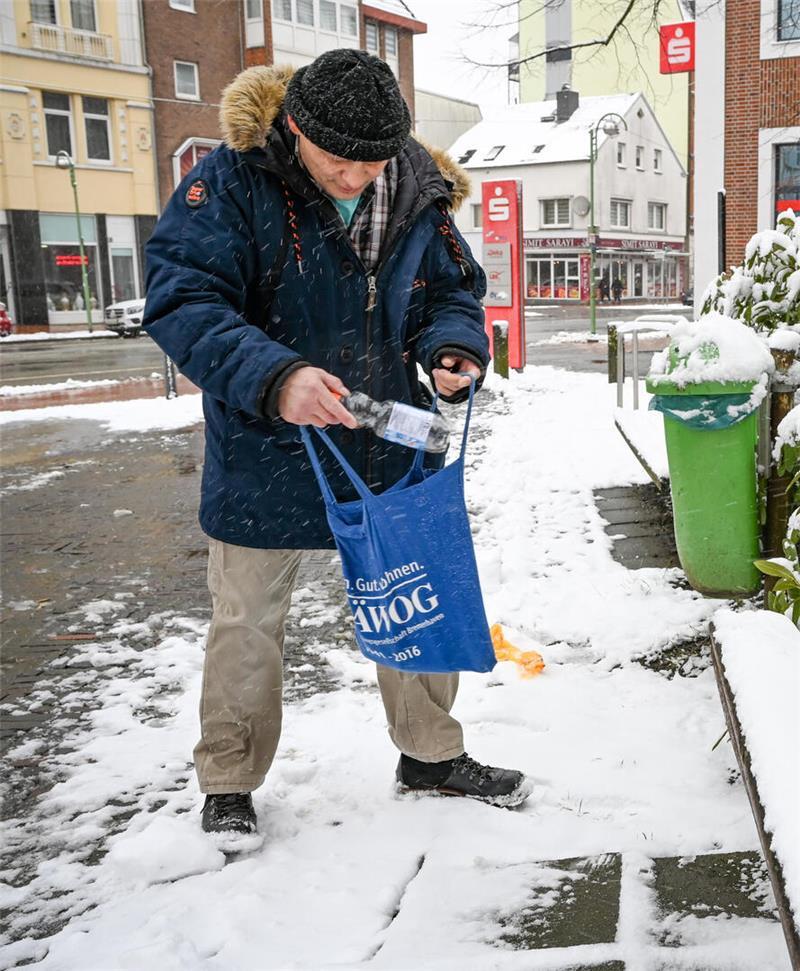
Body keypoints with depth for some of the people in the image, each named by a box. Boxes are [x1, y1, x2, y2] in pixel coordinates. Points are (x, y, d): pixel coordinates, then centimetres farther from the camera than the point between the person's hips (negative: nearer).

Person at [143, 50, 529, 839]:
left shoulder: (417, 193, -2)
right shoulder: (231, 182, -16)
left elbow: (453, 289, 9)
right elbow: (180, 300, -23)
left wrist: (453, 348, -14)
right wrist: (274, 377, -39)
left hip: (389, 448, 4)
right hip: (265, 453, -4)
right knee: (248, 621, 10)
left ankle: (431, 752, 38)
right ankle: (228, 781, 31)